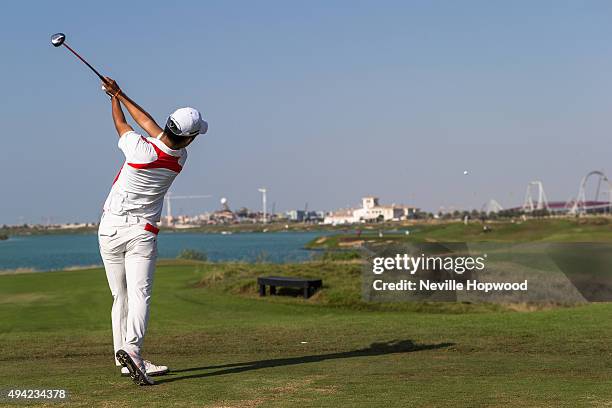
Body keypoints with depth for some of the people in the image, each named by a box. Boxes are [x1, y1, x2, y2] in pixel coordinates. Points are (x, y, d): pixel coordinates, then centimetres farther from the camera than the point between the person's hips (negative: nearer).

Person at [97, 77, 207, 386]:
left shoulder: (142, 150, -17)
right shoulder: (180, 158, -5)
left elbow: (121, 124, 6)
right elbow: (148, 122, 7)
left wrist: (115, 98, 26)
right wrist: (120, 94, 16)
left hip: (110, 229, 1)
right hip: (142, 233, 0)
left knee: (120, 296, 8)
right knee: (139, 294, -11)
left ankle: (126, 359, 13)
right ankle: (131, 348, -34)